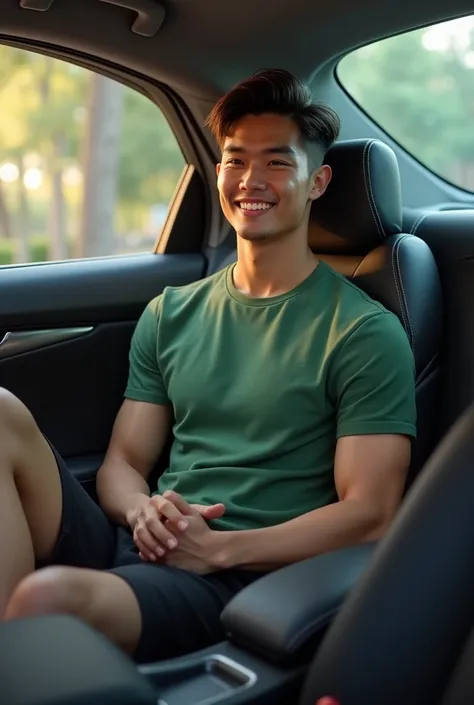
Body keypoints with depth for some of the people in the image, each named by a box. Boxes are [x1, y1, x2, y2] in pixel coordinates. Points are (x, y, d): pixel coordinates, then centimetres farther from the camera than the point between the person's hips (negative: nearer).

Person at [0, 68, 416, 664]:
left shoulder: (365, 333, -1)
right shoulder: (170, 313, 15)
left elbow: (369, 516, -6)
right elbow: (122, 463, 16)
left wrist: (219, 548, -14)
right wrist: (143, 511, -8)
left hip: (243, 578, -6)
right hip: (140, 548, 6)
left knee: (50, 596, -37)